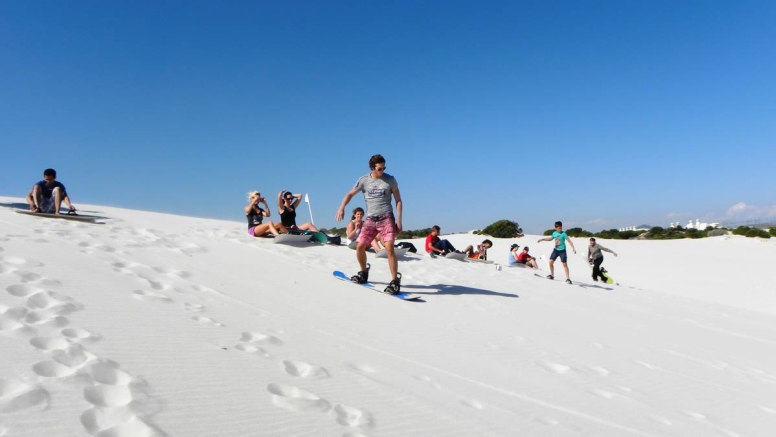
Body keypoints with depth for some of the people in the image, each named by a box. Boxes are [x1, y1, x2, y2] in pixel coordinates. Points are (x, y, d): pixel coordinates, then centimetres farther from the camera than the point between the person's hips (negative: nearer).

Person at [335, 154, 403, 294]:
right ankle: (363, 273, 25)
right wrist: (342, 208, -6)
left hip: (386, 218, -3)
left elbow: (398, 200, 3)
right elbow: (350, 194, 11)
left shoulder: (390, 180, -1)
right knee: (360, 247, -2)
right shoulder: (364, 180, 3)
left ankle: (395, 281, -11)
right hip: (370, 219, 3)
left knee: (389, 248, -17)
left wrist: (399, 220, -4)